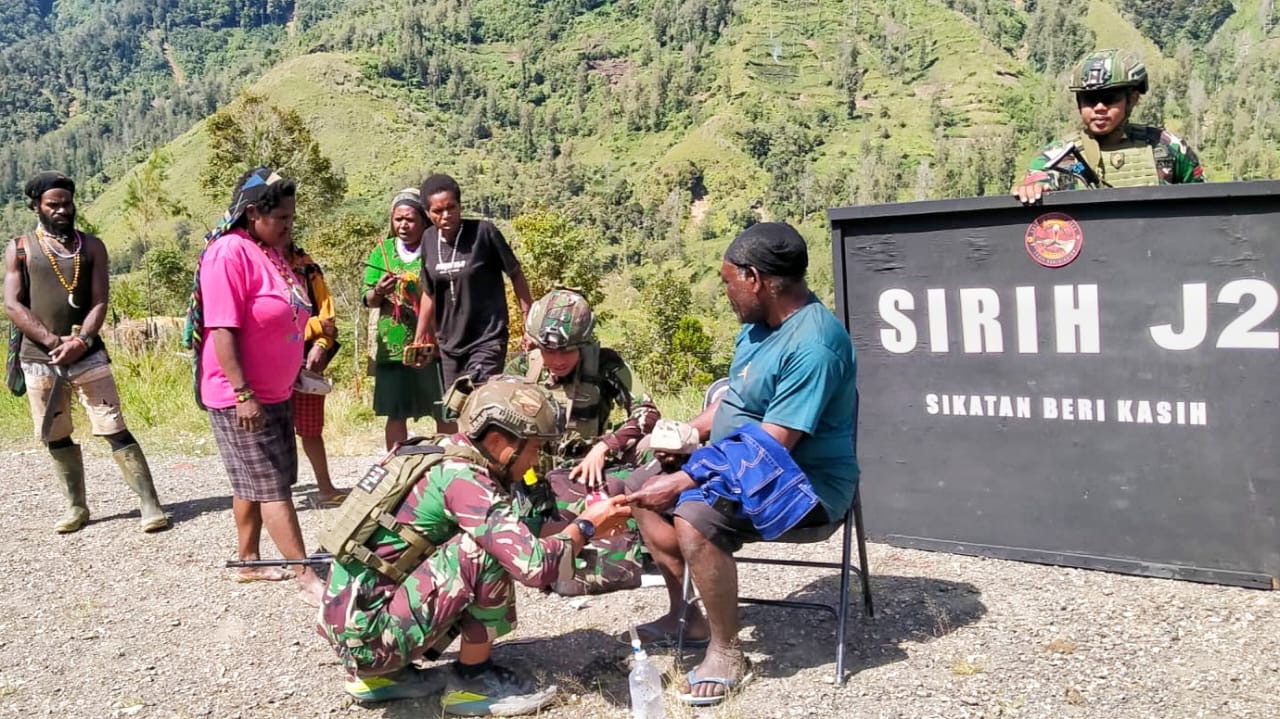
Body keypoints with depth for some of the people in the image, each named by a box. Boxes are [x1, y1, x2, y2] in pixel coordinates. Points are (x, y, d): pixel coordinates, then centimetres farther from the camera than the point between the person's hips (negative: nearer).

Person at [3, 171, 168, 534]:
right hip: (39, 358, 1)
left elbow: (99, 302, -1)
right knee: (55, 437, 9)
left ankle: (151, 505, -5)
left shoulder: (92, 246, 6)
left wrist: (80, 341, -17)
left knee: (114, 429, -5)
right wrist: (54, 341, -15)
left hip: (88, 354, -1)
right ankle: (76, 507, 24)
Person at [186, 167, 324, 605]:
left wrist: (305, 357, 23)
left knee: (253, 483, 17)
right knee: (273, 487, -5)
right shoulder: (229, 253, -19)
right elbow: (222, 330, -23)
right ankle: (308, 579, -2)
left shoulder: (271, 251, 9)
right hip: (241, 398, -9)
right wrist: (243, 395, -25)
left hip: (275, 393, 9)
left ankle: (249, 562, 29)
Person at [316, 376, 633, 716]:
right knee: (489, 552, -18)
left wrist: (580, 527, 9)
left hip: (350, 620, 10)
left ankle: (381, 673, 16)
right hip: (368, 634, -9)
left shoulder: (446, 458, 8)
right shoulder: (461, 479, -19)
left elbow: (516, 539, 18)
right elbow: (534, 565, -25)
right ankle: (471, 680, 1)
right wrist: (585, 527, -7)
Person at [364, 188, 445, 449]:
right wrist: (378, 292, -15)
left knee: (444, 415, 4)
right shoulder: (383, 250, 6)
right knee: (396, 415, 6)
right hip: (393, 346, 2)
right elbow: (368, 300, 7)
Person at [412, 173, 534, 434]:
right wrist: (419, 339, 14)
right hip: (448, 344, 6)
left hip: (487, 341, -5)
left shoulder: (484, 232, -14)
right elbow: (429, 293, 12)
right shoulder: (429, 239, 1)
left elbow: (516, 276, -6)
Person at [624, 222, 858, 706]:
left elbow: (771, 448, -29)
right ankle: (685, 611, 17)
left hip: (802, 482, -10)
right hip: (740, 466, 10)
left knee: (695, 519, -32)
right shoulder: (759, 323, 4)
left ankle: (727, 655, -12)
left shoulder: (812, 345, -27)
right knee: (645, 486, 8)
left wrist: (682, 483, -28)